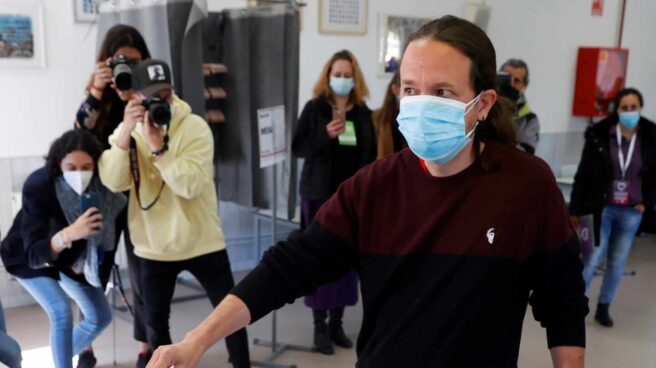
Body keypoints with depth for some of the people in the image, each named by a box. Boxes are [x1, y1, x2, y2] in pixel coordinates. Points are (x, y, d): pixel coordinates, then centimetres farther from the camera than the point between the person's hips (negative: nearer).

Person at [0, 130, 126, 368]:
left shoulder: (99, 186, -26)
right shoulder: (38, 186, -37)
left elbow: (113, 219, -4)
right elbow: (35, 254, -41)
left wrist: (86, 260, -11)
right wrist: (67, 234, -59)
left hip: (71, 257, 5)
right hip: (27, 257, -4)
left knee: (101, 316, 7)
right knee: (61, 312, -24)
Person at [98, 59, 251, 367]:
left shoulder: (195, 127, -12)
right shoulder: (126, 130, -1)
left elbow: (190, 184, -24)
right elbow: (113, 182, -16)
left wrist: (157, 145, -30)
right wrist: (126, 132, -25)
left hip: (201, 242, -2)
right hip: (154, 247, 3)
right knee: (155, 320, 13)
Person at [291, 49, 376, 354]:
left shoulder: (362, 112, 6)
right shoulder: (315, 108, -3)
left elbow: (370, 154, 9)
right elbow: (297, 147, -6)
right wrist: (325, 135, -22)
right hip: (320, 194, -3)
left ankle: (337, 322, 20)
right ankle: (320, 325, 12)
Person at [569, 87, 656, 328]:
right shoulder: (599, 136, -8)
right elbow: (583, 174, -5)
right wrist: (575, 209, -5)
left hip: (631, 212, 3)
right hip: (602, 208, -2)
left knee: (617, 263, 11)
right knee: (592, 259, 0)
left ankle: (603, 308, 27)